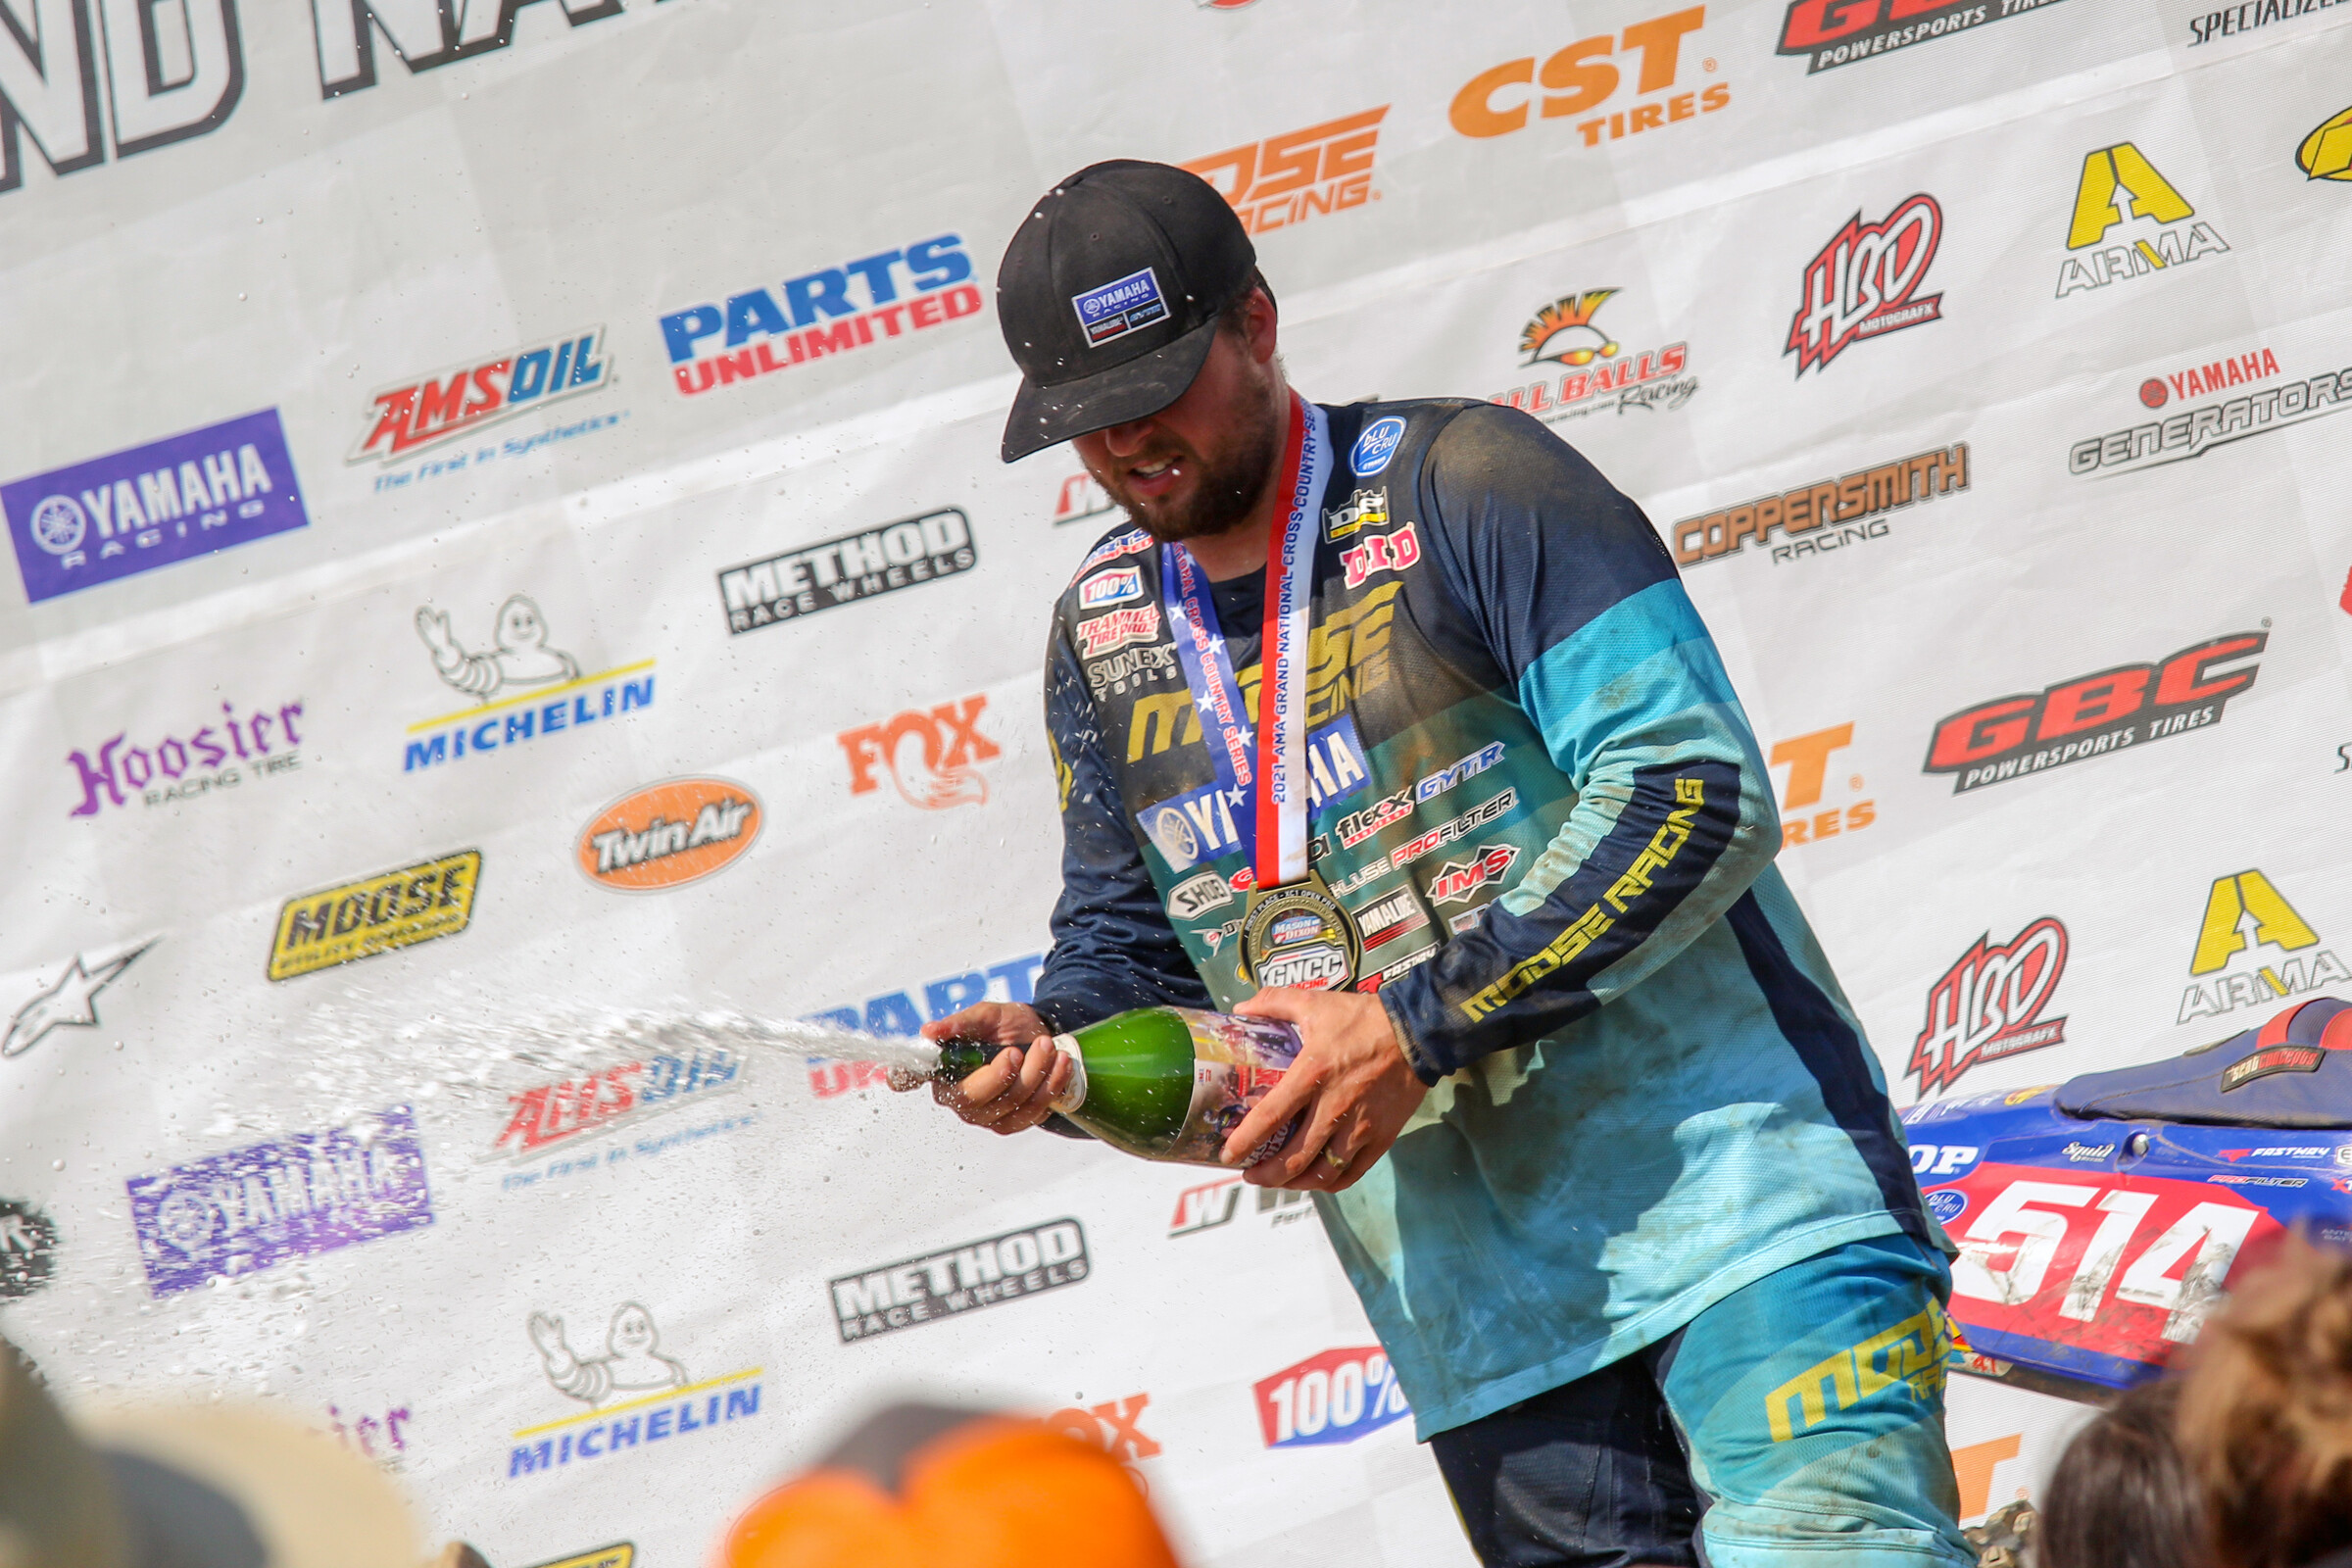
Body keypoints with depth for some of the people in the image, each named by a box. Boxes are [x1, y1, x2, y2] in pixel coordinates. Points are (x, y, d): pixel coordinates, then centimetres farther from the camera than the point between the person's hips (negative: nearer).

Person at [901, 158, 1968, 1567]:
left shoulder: (1465, 485, -6)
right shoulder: (1105, 632, 14)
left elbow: (1694, 793, -15)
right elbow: (1125, 936, 20)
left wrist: (1418, 1028, -18)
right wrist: (1046, 1046, -4)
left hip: (1720, 1175, -6)